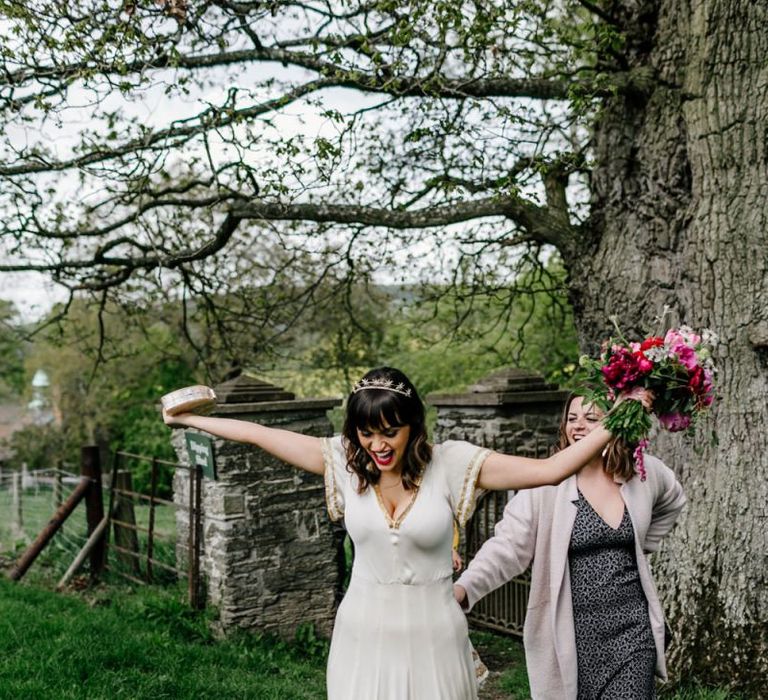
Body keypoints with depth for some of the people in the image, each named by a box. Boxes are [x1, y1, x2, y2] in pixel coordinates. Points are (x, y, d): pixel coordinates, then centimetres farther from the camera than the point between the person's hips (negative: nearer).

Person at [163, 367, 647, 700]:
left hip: (431, 633, -2)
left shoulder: (449, 462, -12)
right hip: (362, 632, 2)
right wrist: (190, 419, 5)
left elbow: (548, 470, -16)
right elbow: (259, 434, 0)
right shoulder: (344, 460, -6)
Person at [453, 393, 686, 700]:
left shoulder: (645, 473, 1)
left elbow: (673, 501, 24)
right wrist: (464, 587, -34)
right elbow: (507, 545, -18)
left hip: (632, 627, 2)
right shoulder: (545, 483, -11)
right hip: (572, 631, -2)